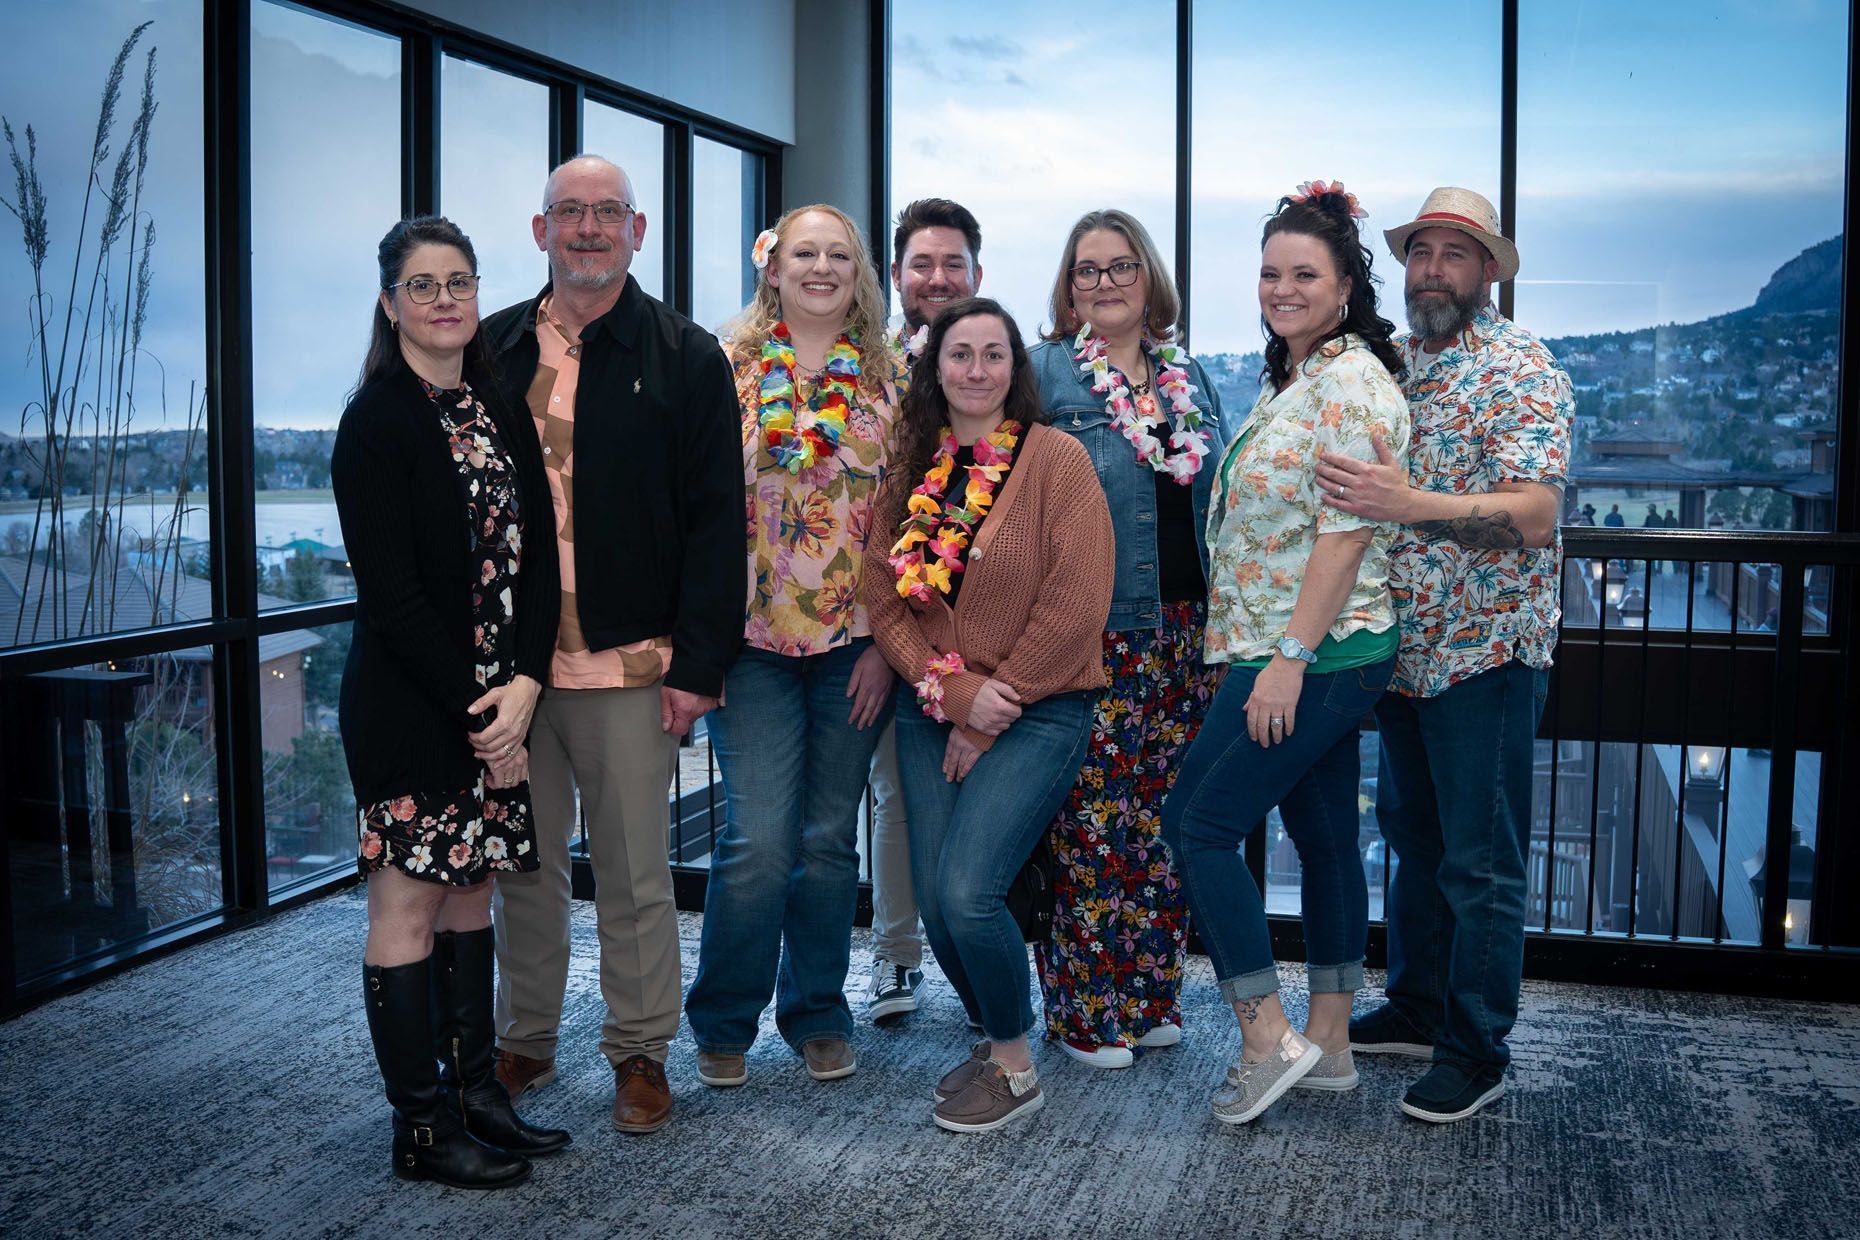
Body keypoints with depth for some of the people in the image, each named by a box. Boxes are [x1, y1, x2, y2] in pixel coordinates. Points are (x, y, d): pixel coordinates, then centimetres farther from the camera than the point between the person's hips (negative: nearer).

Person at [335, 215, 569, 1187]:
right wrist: (479, 711, -15)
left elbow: (538, 554, 5)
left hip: (499, 697, 6)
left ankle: (474, 1089, 24)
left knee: (472, 889, 12)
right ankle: (421, 1128, 11)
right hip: (408, 702, -6)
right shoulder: (375, 422, -8)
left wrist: (524, 684, -9)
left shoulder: (500, 410, 10)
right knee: (410, 900, 1)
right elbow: (389, 592, -14)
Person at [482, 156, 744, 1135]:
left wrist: (698, 664, -11)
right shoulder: (490, 350, 10)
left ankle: (640, 1053, 21)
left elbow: (714, 522, -4)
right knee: (523, 867, 14)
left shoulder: (686, 359, 0)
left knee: (633, 873, 6)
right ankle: (523, 1043, 29)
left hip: (626, 665, -3)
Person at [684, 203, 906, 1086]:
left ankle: (818, 1015, 25)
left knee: (830, 839, 9)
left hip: (856, 641, 2)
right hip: (753, 637, -2)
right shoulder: (726, 368, 3)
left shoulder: (887, 379, 7)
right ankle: (723, 1022, 15)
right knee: (758, 841, -5)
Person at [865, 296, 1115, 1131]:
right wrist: (951, 689, -10)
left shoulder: (1056, 461, -6)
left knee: (967, 892, -16)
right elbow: (883, 593, 5)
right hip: (931, 714, 5)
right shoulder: (913, 469, 9)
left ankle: (1014, 1068, 7)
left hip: (1036, 712, -5)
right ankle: (996, 1036, 29)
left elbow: (1074, 606, -12)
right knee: (934, 903, 2)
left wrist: (991, 708, -10)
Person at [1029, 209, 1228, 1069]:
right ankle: (1085, 1007, 10)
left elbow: (1221, 497, 20)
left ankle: (1150, 995, 22)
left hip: (1182, 637, 5)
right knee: (1091, 820, -2)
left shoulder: (1190, 379, 15)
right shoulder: (1044, 374, -1)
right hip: (1090, 638, -5)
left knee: (1164, 817, 9)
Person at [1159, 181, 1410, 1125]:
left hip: (1313, 656, -10)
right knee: (1324, 839, 13)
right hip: (1321, 656, 10)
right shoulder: (1292, 377, 16)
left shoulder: (1349, 383, -15)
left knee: (1199, 824, -6)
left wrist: (1288, 658, -22)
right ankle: (1329, 1043, 22)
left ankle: (1267, 1038, -1)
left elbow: (1346, 532, -21)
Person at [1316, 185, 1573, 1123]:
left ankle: (1477, 1049, 13)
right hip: (1405, 650, 7)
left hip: (1485, 653, -7)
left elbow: (1533, 517, -23)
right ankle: (1416, 1008, 33)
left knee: (1479, 862, 1)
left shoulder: (1520, 369, -12)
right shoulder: (1392, 362, 10)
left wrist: (1409, 505, -33)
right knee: (1411, 836, 18)